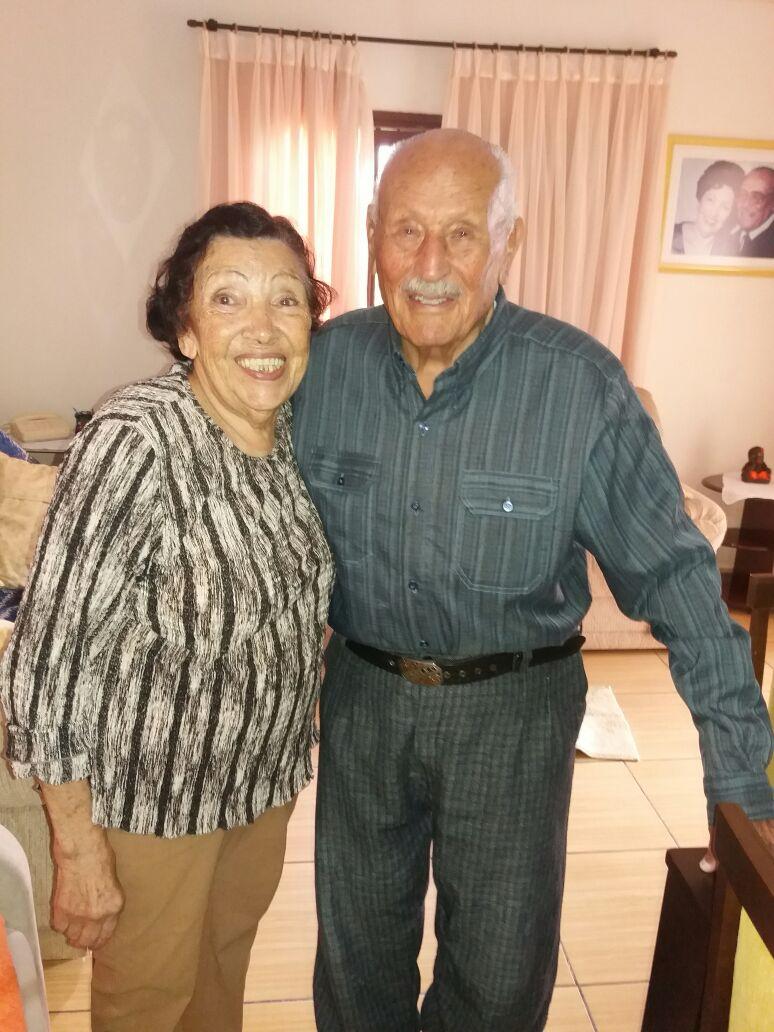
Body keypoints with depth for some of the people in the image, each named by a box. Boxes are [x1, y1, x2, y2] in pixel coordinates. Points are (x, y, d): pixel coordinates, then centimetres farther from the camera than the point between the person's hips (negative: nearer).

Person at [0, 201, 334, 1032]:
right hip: (153, 792, -5)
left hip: (264, 769, 6)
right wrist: (79, 852, -19)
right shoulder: (134, 444, -28)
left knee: (231, 942, 29)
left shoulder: (296, 431, -7)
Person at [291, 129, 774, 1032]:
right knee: (357, 952, 24)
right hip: (361, 692, 3)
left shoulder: (582, 384, -20)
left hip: (513, 708, -2)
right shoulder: (324, 363, -10)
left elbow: (672, 575, -14)